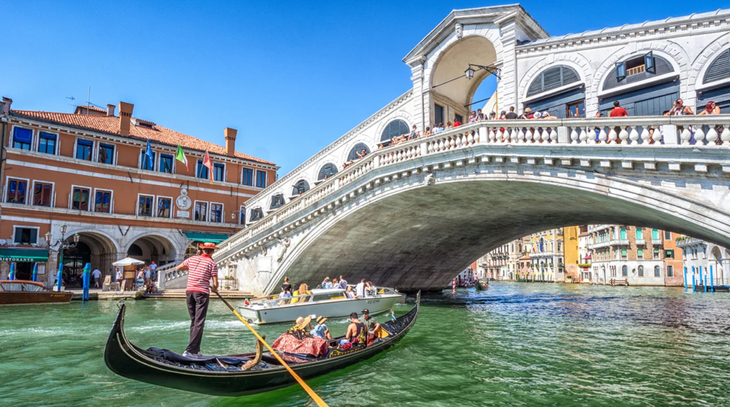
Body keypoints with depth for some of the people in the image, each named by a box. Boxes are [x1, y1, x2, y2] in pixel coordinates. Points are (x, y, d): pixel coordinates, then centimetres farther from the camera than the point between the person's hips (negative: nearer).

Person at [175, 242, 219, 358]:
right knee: (199, 323, -3)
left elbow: (178, 268, 24)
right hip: (202, 293, -5)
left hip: (189, 291, 5)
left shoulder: (192, 259, 10)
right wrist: (214, 289, 16)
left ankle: (195, 350, 17)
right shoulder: (212, 263, -3)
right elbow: (215, 283, -5)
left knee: (193, 321, 14)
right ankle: (190, 350, -9)